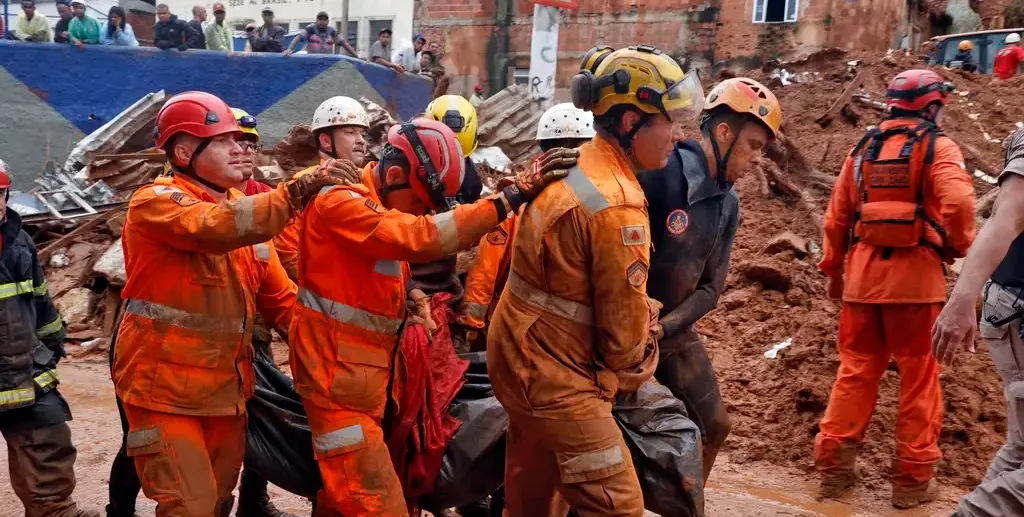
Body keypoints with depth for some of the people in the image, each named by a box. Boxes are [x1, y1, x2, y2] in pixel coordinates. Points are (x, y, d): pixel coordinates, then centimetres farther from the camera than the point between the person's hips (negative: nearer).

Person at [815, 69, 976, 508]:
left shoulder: (863, 149, 11)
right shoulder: (937, 147, -4)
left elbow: (836, 216, 10)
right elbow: (958, 203, -20)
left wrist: (832, 268, 18)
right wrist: (960, 247, -2)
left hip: (863, 274, 4)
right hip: (915, 275, -4)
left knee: (856, 369, 13)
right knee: (919, 376, 6)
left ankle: (833, 461, 14)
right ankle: (913, 476, 11)